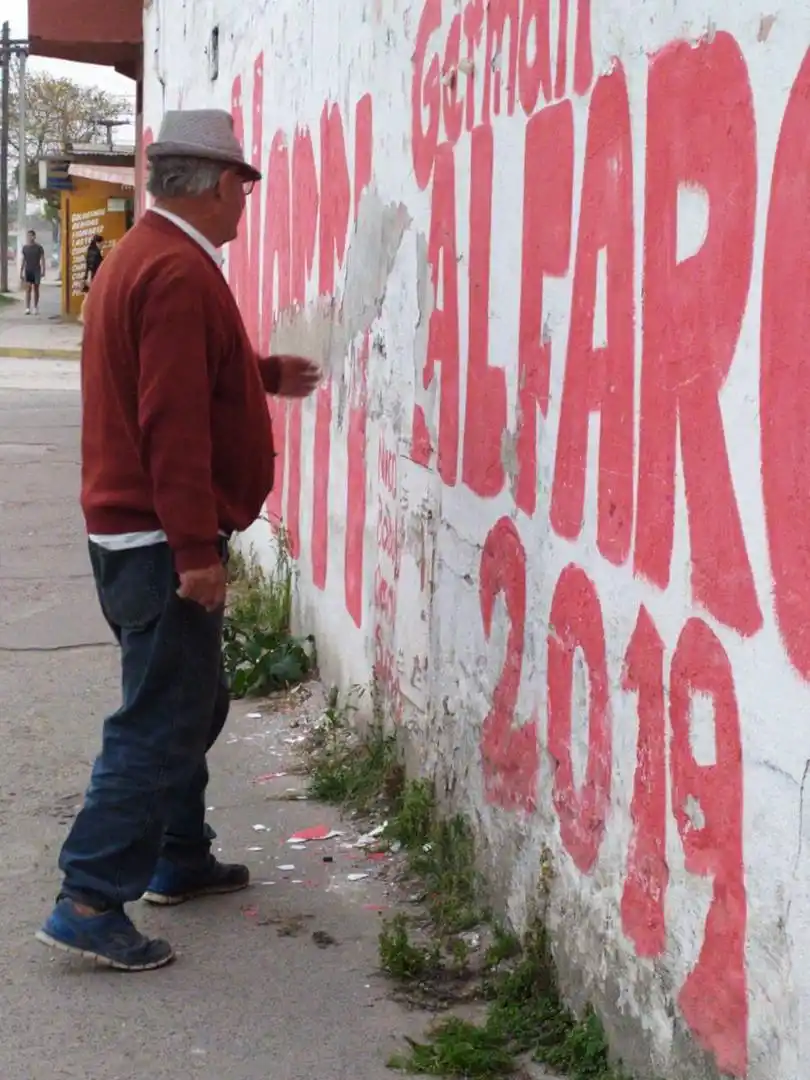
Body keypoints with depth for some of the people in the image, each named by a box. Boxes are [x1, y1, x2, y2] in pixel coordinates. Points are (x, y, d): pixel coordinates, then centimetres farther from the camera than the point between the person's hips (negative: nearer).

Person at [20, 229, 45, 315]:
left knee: (36, 289, 3)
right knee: (28, 289, -7)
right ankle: (27, 308, -12)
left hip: (36, 270, -1)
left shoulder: (39, 247, 0)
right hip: (27, 270, 1)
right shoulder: (25, 247, 8)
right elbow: (23, 260, 12)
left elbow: (42, 260, -2)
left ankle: (35, 308, 13)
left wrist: (43, 271, -12)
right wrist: (21, 272, 9)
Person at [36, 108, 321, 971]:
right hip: (162, 538, -10)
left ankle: (178, 860, 32)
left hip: (130, 529, 11)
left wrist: (267, 375, 38)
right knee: (161, 722, -7)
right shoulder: (181, 273, -18)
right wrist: (197, 551, -24)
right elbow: (175, 423, -24)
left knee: (189, 705, 20)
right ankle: (89, 903, -6)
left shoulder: (142, 256, 14)